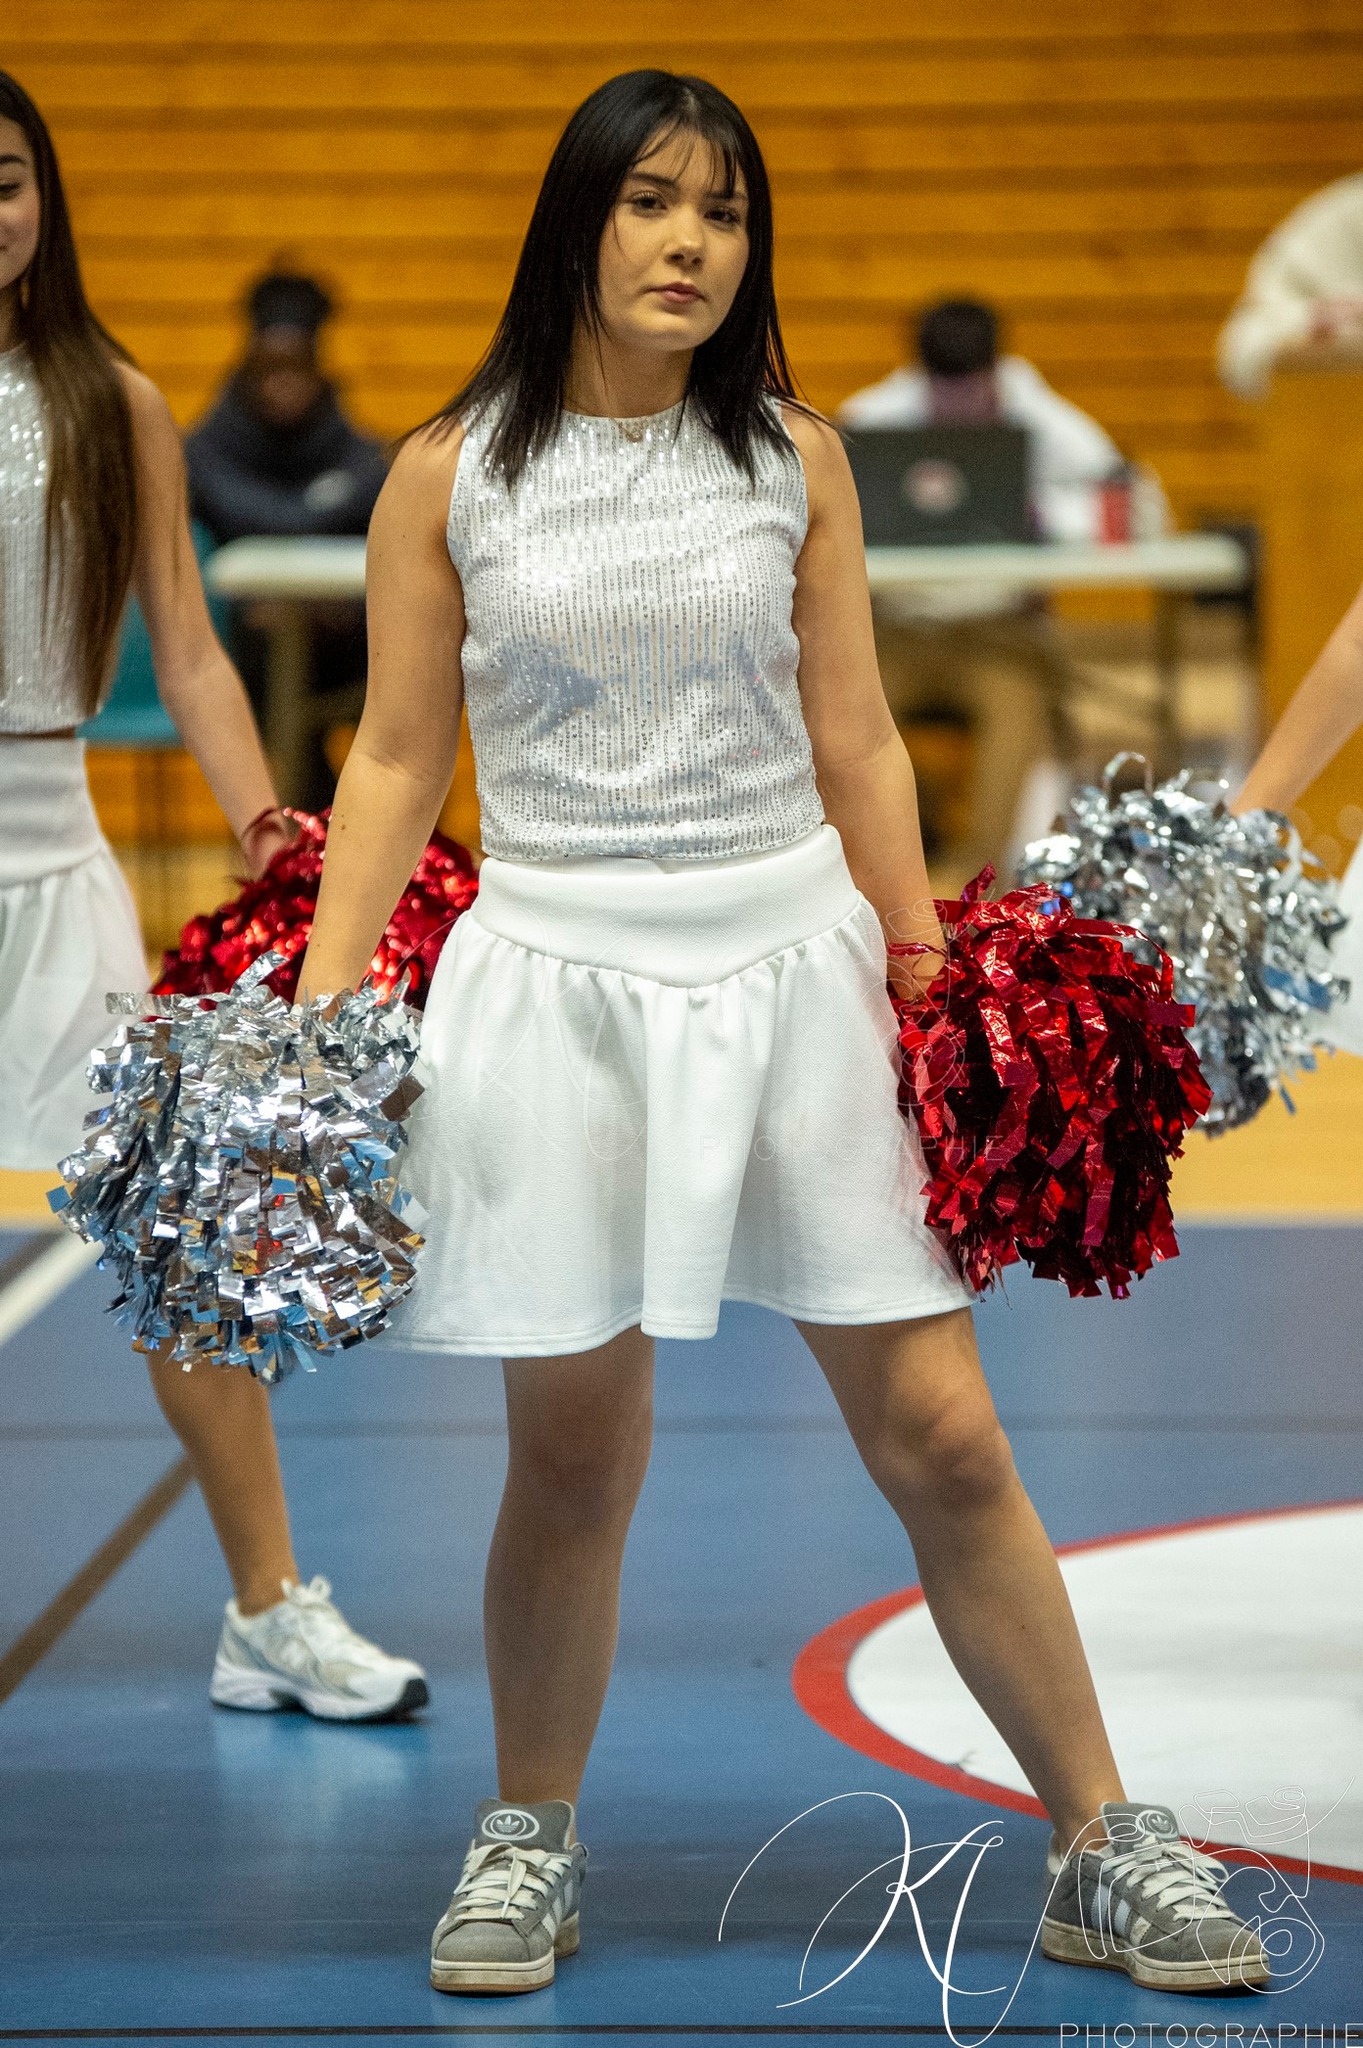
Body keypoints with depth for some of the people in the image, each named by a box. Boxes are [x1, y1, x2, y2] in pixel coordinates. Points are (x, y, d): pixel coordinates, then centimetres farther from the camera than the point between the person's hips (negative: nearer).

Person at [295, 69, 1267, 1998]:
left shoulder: (794, 457, 5)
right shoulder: (448, 476, 1)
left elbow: (855, 747, 9)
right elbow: (395, 760, 3)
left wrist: (935, 975, 8)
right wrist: (316, 1013, -3)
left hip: (794, 962, 1)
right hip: (559, 979, -1)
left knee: (942, 1435, 1)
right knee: (573, 1460, 3)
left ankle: (1105, 1848, 11)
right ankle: (531, 1841, 25)